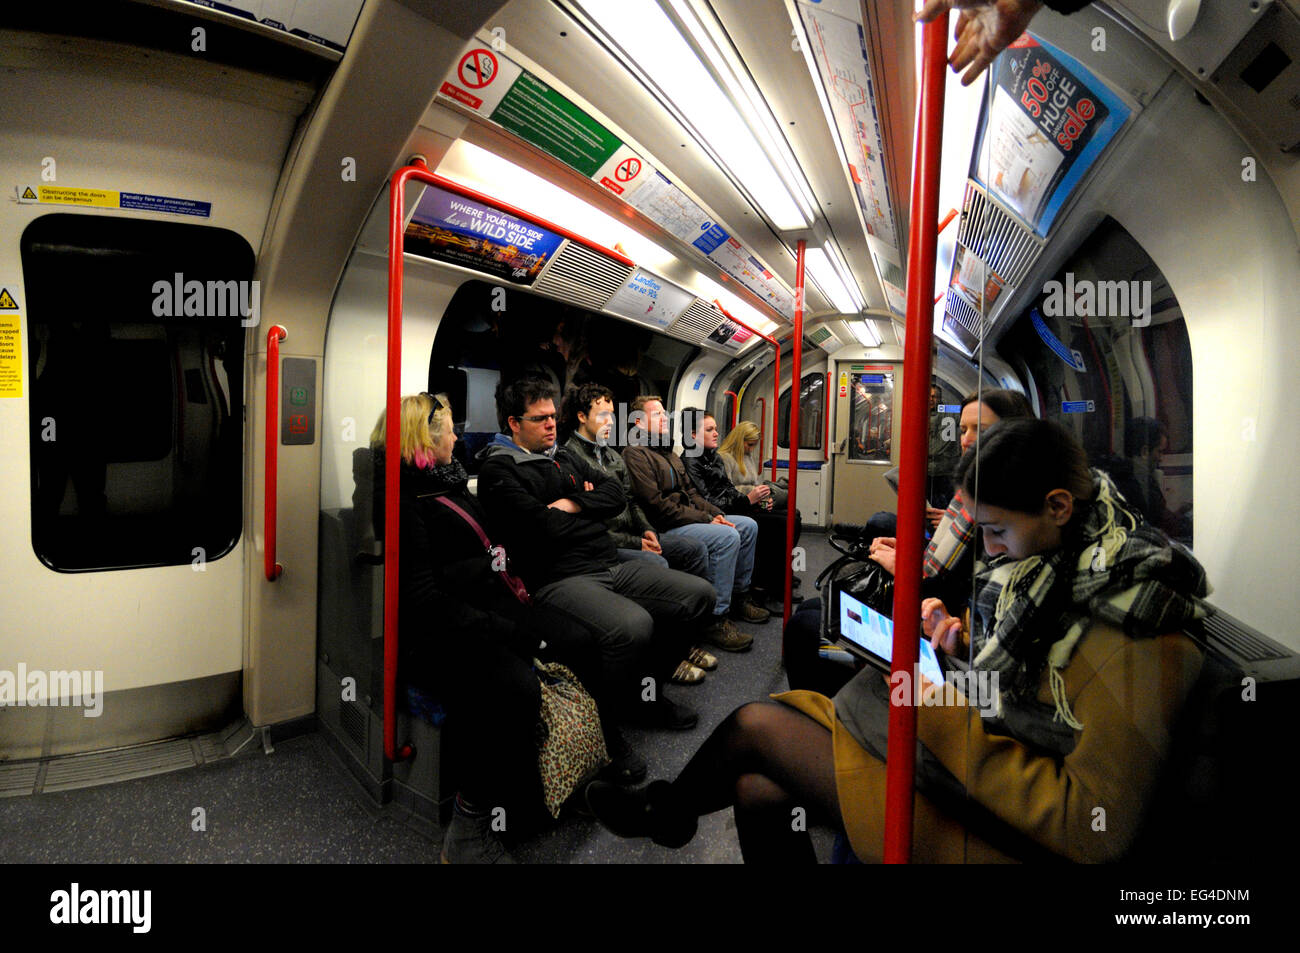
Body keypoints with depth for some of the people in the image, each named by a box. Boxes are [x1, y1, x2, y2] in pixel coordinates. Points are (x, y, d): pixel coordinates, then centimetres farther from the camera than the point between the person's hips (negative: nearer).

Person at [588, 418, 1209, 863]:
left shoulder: (1131, 643, -27)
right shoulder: (1072, 554, 0)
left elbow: (1097, 833, -25)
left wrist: (950, 719, -24)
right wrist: (965, 644, -1)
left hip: (993, 829, -9)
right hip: (977, 749, 9)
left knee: (755, 727, -5)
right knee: (756, 791, 1)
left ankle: (663, 815, 27)